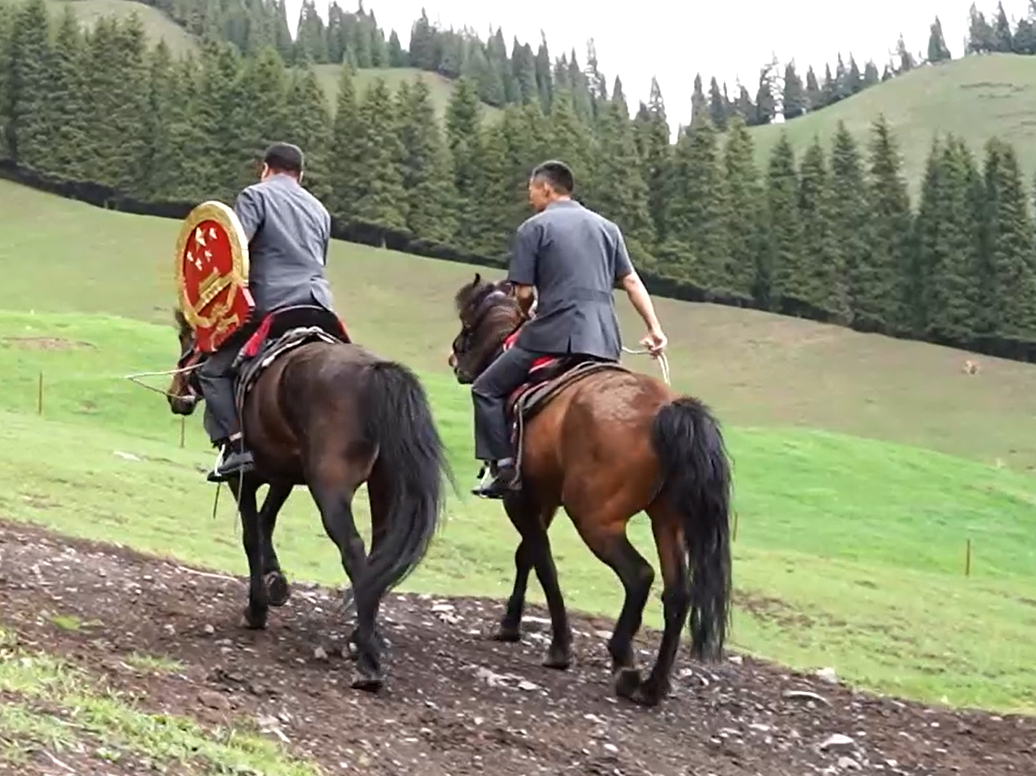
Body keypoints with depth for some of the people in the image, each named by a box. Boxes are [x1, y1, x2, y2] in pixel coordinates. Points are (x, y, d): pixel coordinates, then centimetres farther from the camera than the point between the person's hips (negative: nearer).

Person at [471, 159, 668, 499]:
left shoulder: (533, 228, 2)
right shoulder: (607, 227, 18)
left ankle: (503, 465, -5)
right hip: (604, 339, 6)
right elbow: (632, 282, 13)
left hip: (555, 333, -5)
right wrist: (654, 328, 12)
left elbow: (524, 293, -2)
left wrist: (527, 315, 18)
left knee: (487, 389, 5)